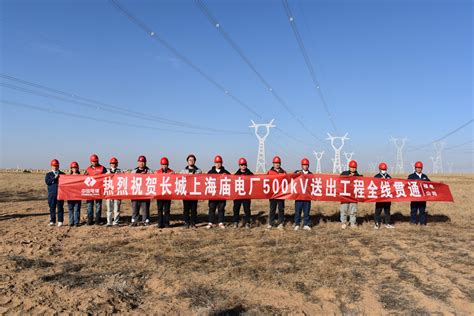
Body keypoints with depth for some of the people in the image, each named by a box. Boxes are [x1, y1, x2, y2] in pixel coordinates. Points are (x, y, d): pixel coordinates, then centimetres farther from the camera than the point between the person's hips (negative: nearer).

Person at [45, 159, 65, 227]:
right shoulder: (48, 174, 11)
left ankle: (60, 221, 5)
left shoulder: (62, 174, 12)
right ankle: (52, 221, 12)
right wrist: (54, 178, -13)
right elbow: (47, 182, -5)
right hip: (51, 194, 0)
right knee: (52, 208, 5)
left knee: (60, 207, 0)